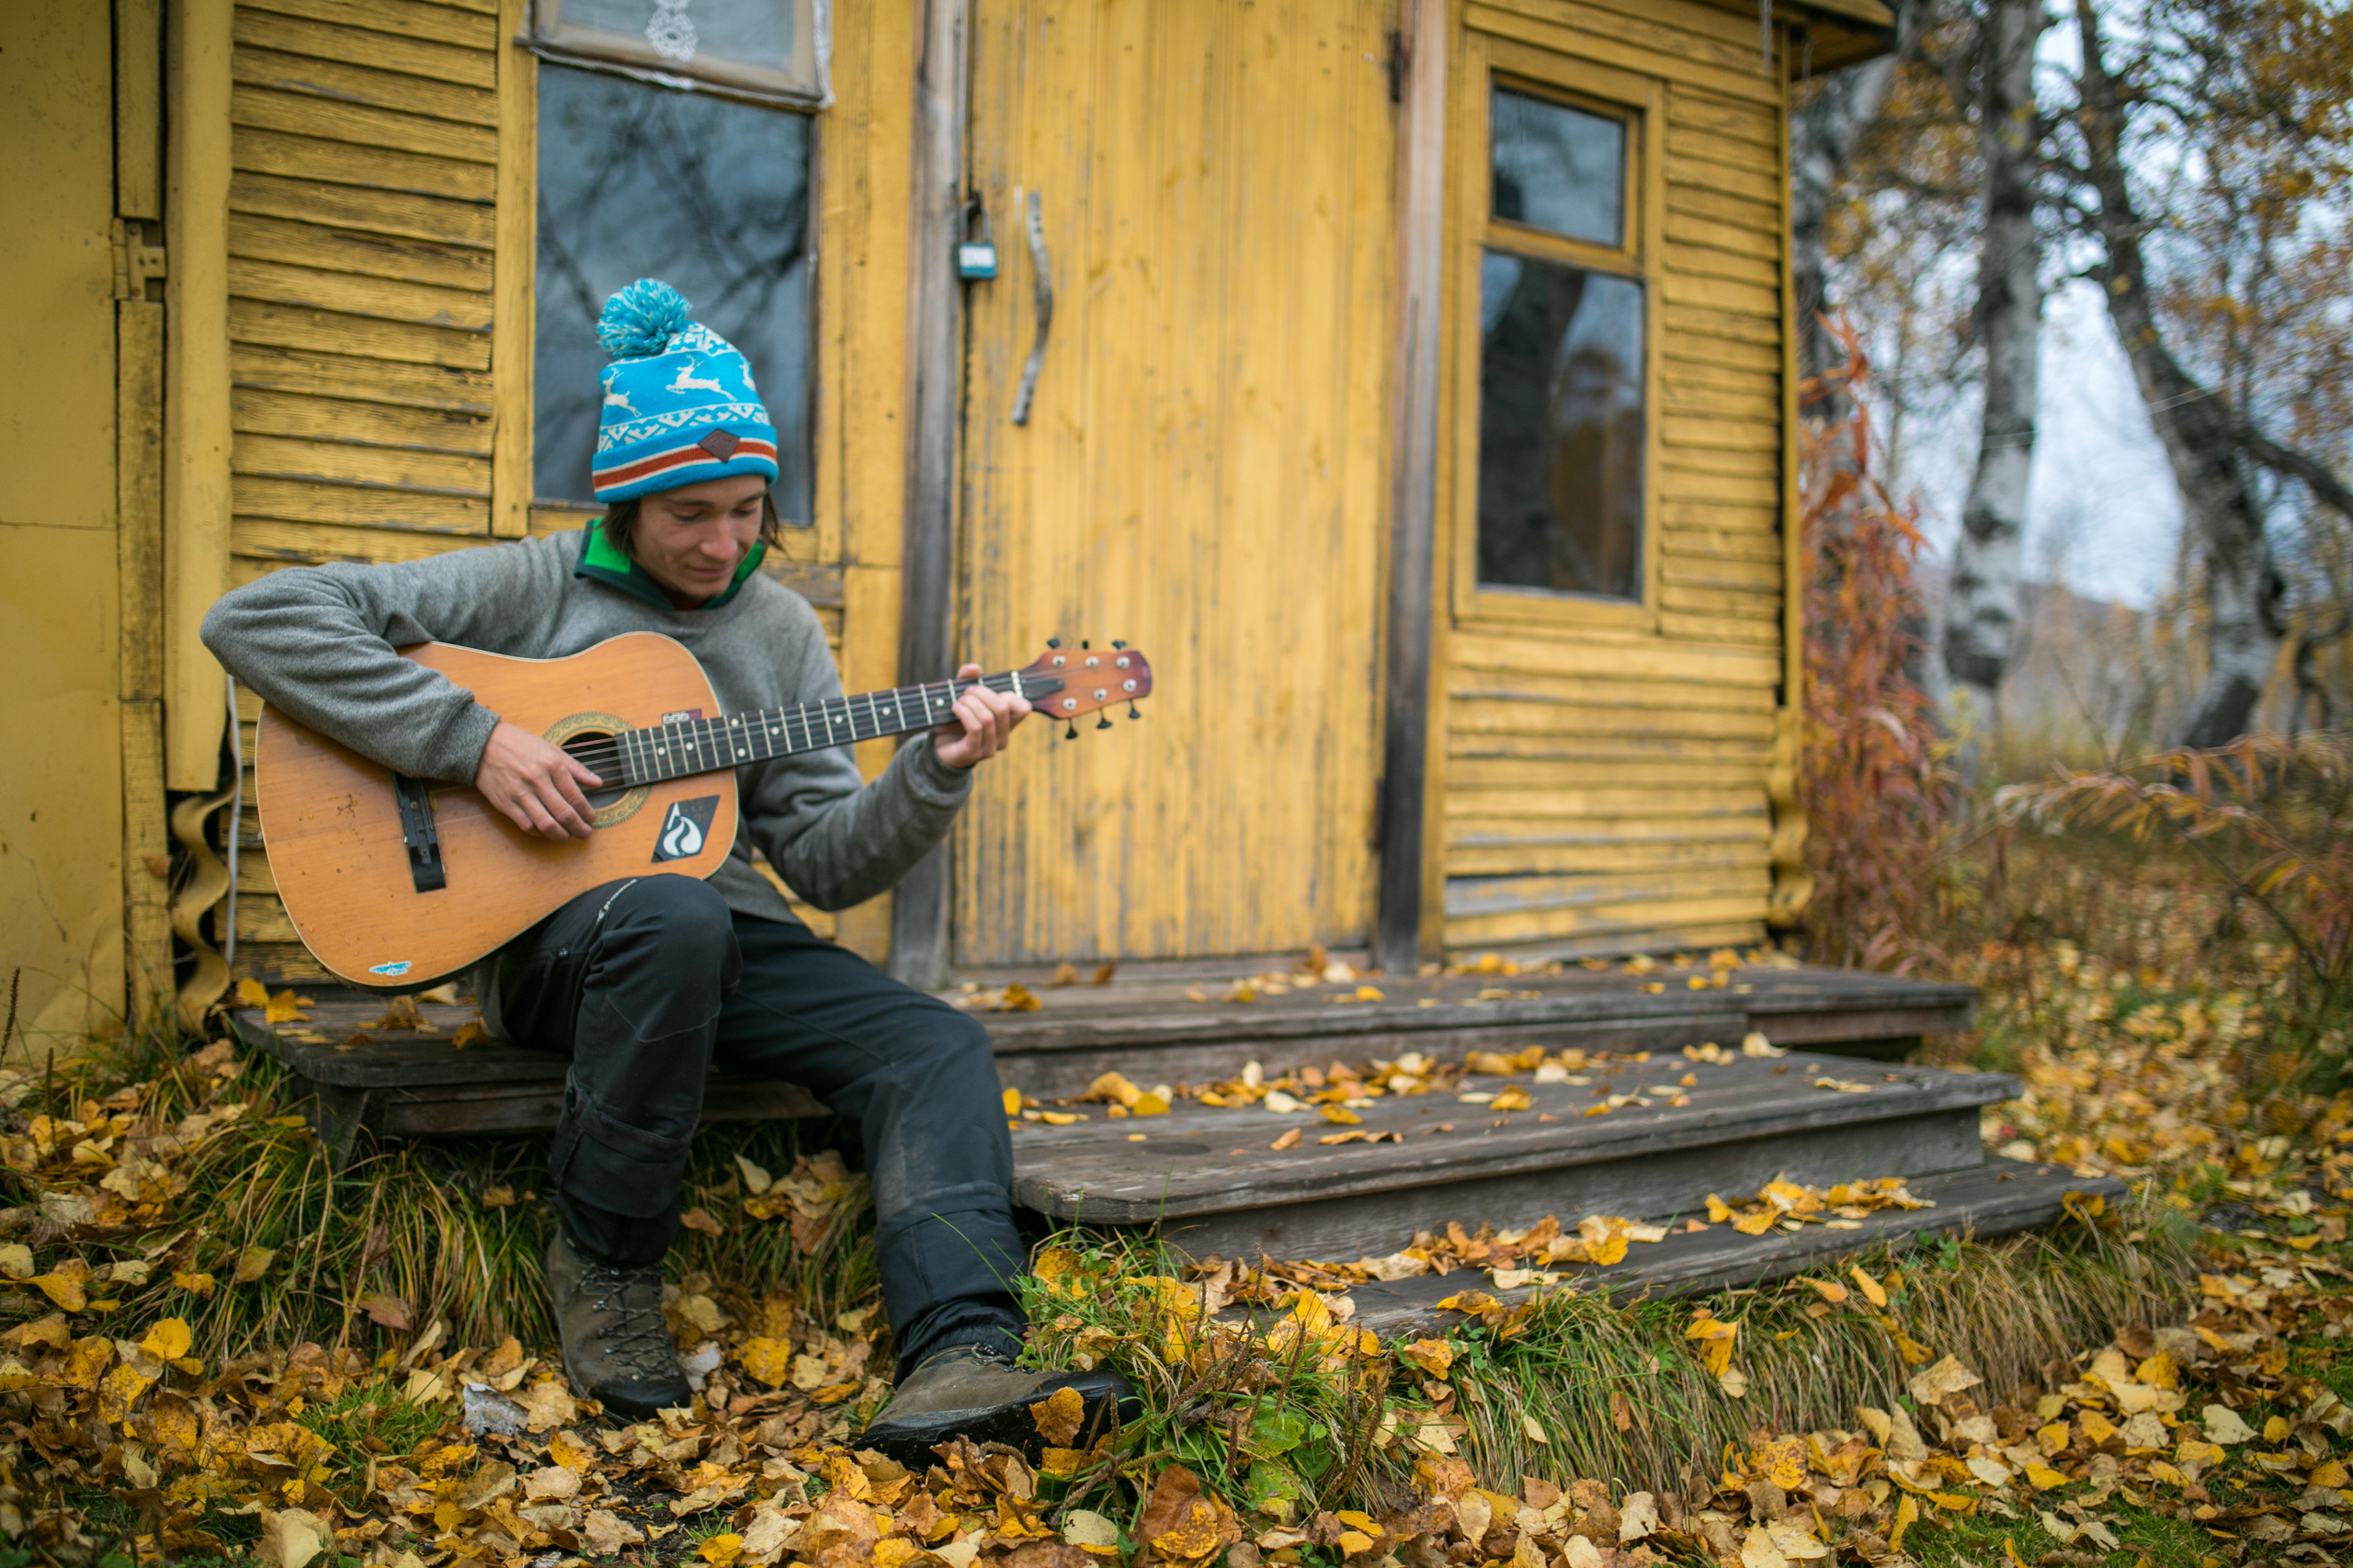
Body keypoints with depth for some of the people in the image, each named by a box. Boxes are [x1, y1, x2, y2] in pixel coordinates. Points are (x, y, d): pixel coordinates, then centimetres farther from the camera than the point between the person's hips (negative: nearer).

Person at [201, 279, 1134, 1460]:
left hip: (726, 937, 5)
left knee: (937, 1047, -18)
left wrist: (934, 774, -12)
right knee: (671, 917, -39)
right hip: (549, 934, -4)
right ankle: (602, 1264, -17)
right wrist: (470, 739, -18)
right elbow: (253, 618, -9)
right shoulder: (531, 588, -1)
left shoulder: (779, 631, 11)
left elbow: (825, 862, 7)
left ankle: (957, 1362, -34)